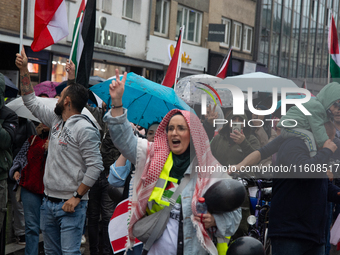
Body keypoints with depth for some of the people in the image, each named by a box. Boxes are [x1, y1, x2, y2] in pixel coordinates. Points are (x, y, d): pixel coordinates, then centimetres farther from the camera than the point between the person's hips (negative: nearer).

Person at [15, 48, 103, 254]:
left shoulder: (84, 128, -14)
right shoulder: (57, 121, 12)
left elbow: (95, 167, -18)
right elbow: (31, 102, 22)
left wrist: (77, 197, -18)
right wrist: (24, 69, 17)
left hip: (71, 205, -9)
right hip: (49, 202, 9)